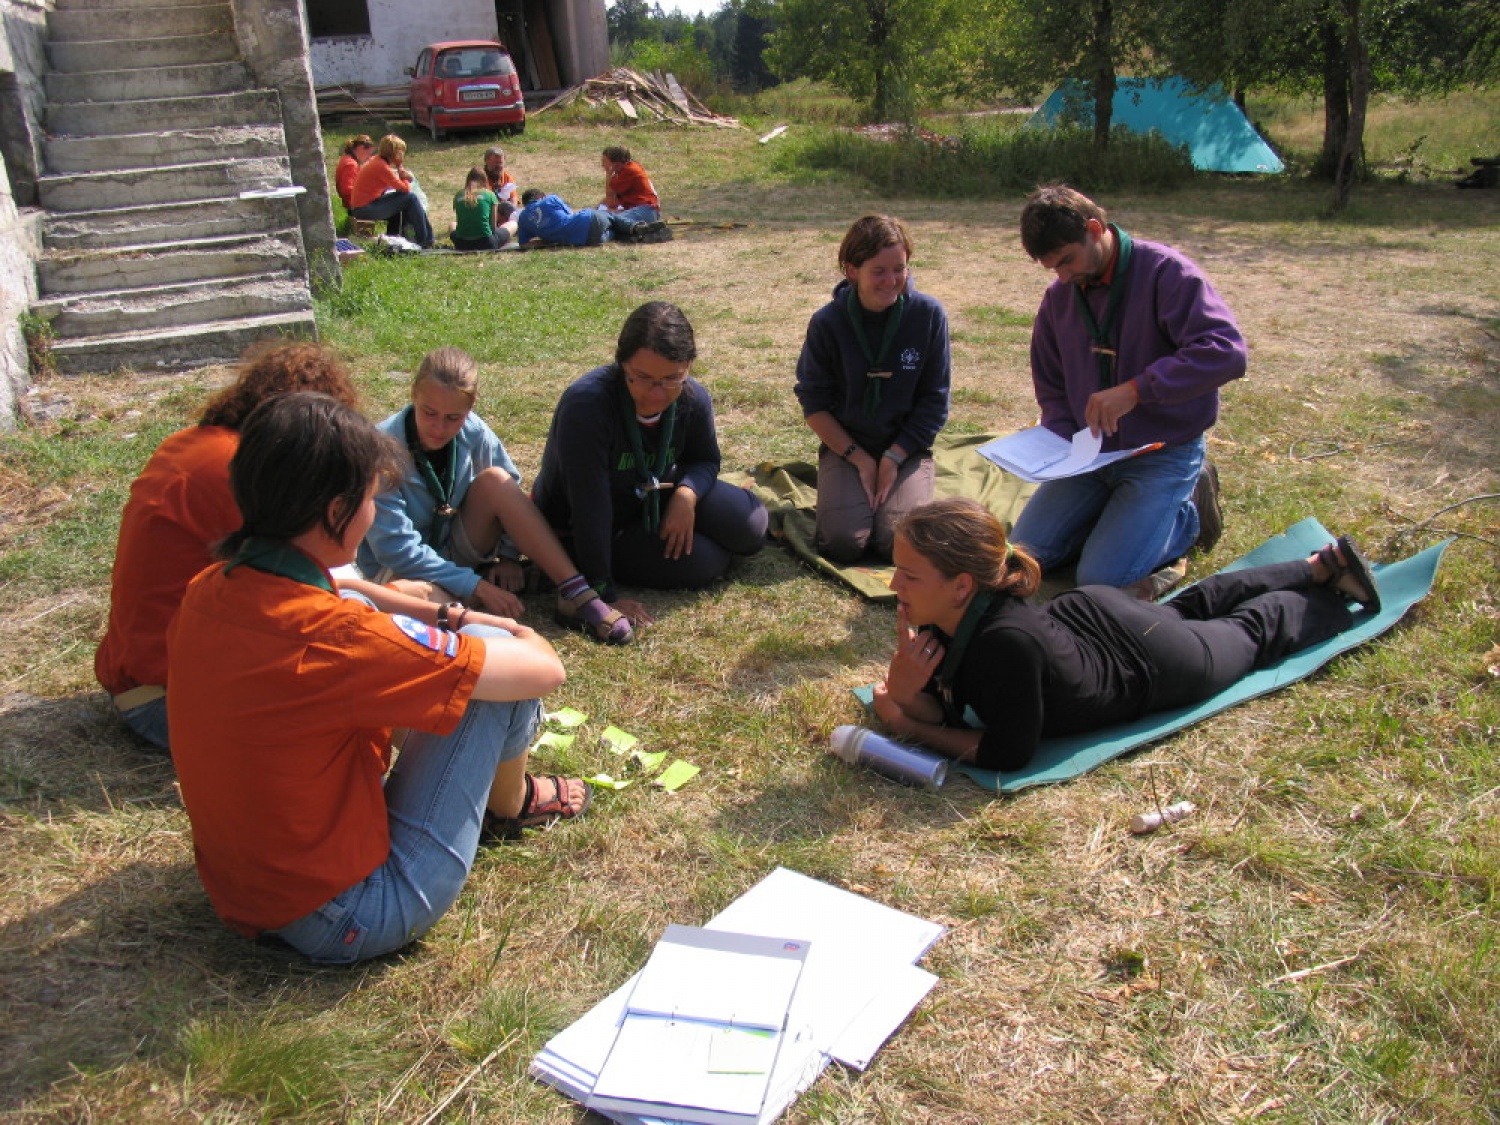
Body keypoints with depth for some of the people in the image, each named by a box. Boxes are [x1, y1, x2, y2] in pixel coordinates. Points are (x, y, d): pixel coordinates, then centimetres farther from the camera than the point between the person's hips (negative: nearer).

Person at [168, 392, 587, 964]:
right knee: (493, 651, -7)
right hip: (349, 923, -8)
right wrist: (519, 633, 3)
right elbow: (545, 670, -21)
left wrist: (445, 617, 6)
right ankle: (510, 805, 22)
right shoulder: (334, 635, -30)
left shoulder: (208, 591, -6)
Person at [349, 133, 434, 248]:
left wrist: (402, 176, -2)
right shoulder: (382, 167, -20)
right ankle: (425, 240, -3)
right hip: (365, 209, -10)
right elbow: (405, 188, -16)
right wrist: (400, 168, -3)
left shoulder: (376, 160, 9)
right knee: (411, 198, -11)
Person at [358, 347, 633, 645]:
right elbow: (396, 548, -27)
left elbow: (510, 492, 3)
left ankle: (577, 594, -26)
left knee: (495, 480, -24)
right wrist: (476, 586, -30)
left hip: (456, 551, 4)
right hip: (398, 570, -4)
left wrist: (509, 555, -9)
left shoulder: (473, 432, -12)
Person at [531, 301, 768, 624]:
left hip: (652, 495, 5)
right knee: (700, 563, -20)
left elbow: (705, 460, 3)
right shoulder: (585, 404, -37)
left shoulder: (694, 399, -17)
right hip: (577, 532, -5)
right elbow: (590, 510, -35)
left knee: (750, 527, -11)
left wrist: (687, 494, -21)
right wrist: (603, 596, -32)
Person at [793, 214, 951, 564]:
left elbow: (935, 400, -4)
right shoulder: (827, 323, -9)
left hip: (907, 447, 0)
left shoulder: (929, 315, -9)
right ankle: (839, 492, 12)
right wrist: (860, 459, -11)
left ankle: (891, 492, 12)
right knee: (843, 543, -21)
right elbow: (813, 403, -3)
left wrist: (894, 457, -12)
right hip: (845, 444, 0)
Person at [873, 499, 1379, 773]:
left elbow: (1006, 754, -36)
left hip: (1152, 661, -6)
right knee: (1194, 604, 34)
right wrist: (904, 685, -39)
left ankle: (1333, 588, 53)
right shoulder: (940, 614, -27)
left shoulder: (1007, 643, -48)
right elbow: (939, 711, -19)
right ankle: (1320, 566, 58)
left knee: (1254, 629, 25)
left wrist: (906, 725, -31)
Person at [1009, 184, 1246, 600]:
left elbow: (1227, 351, -28)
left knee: (1102, 580, -17)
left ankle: (1188, 514, 11)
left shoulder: (1164, 272, -15)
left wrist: (1136, 390, -35)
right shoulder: (1058, 297, 3)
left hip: (1164, 452, -6)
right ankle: (1121, 514, 18)